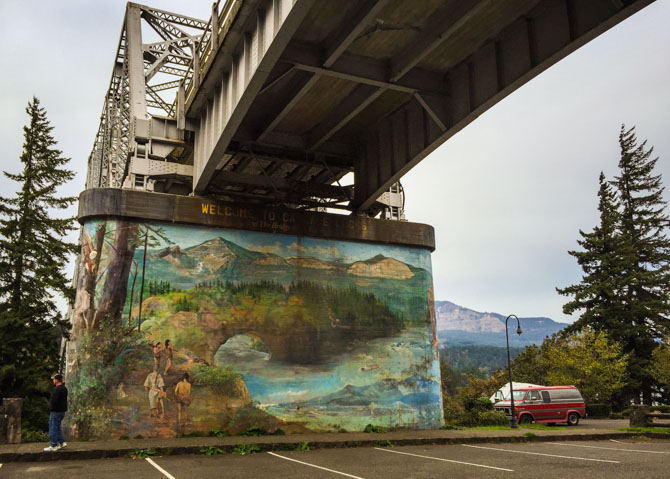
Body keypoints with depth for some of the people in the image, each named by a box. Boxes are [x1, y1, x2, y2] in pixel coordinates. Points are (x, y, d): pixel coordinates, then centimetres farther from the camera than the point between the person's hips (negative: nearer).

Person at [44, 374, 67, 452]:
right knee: (57, 427, 18)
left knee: (53, 428, 0)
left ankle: (53, 446, 5)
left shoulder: (57, 389, -20)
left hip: (56, 411, -9)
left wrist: (51, 408, -9)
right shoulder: (64, 388, 11)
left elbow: (54, 401, -25)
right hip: (62, 410, 9)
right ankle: (62, 442, 16)